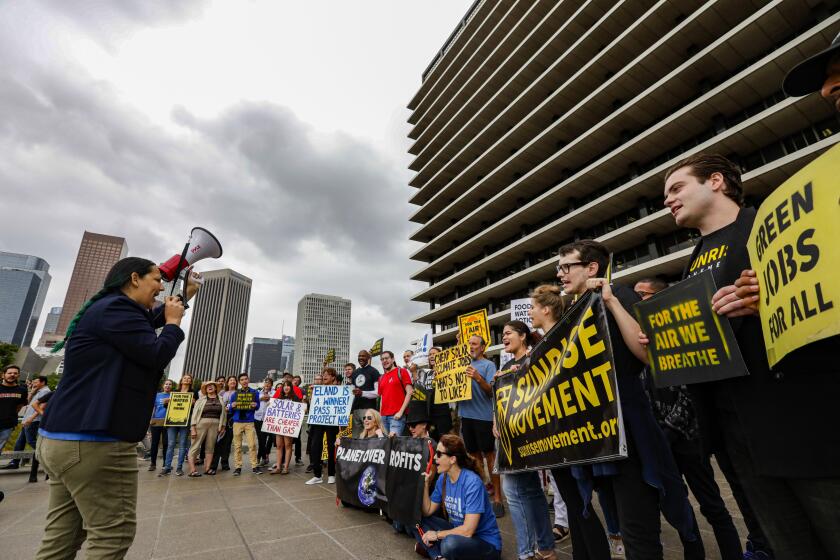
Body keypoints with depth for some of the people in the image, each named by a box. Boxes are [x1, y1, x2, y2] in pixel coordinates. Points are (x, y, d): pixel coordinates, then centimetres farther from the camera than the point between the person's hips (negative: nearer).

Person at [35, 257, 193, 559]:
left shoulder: (110, 310, 18)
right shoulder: (116, 308, -15)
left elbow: (149, 320, 35)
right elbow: (157, 355, -18)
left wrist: (184, 296, 28)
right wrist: (174, 322, -2)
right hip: (93, 442, -11)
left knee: (63, 535, 16)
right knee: (113, 533, -2)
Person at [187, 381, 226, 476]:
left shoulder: (220, 400, 11)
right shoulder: (201, 400, 7)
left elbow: (223, 413, 10)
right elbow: (194, 413, 1)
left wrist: (223, 426, 4)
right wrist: (193, 428, -8)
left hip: (215, 425, 1)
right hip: (201, 423, -1)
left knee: (210, 447, 3)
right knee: (195, 446, -5)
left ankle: (207, 468, 8)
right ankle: (192, 469, -3)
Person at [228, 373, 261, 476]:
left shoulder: (254, 392, 6)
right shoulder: (235, 393, 9)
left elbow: (258, 405, 9)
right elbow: (229, 408, 11)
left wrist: (255, 405, -13)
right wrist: (232, 406, -11)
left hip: (249, 422, -1)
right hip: (237, 422, 2)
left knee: (252, 445, -6)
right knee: (237, 445, 4)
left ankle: (255, 466, 1)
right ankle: (237, 467, 12)